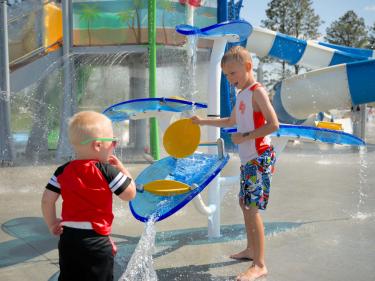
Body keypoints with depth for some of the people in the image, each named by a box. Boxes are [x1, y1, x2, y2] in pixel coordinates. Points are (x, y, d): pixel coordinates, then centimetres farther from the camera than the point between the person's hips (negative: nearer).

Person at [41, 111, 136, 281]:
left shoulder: (63, 171, -2)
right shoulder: (107, 171, -15)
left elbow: (47, 200, -2)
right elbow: (130, 194, -8)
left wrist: (52, 225, 12)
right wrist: (122, 168, 3)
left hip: (68, 240, 5)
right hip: (97, 243, -4)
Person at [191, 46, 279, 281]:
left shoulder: (257, 91, -13)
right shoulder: (241, 95, 15)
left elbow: (273, 124, -22)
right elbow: (231, 121, 30)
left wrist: (245, 136, -19)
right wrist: (203, 121, 28)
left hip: (260, 158, -10)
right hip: (248, 158, 10)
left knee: (252, 208, -11)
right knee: (245, 203, 16)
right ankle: (251, 250, 31)